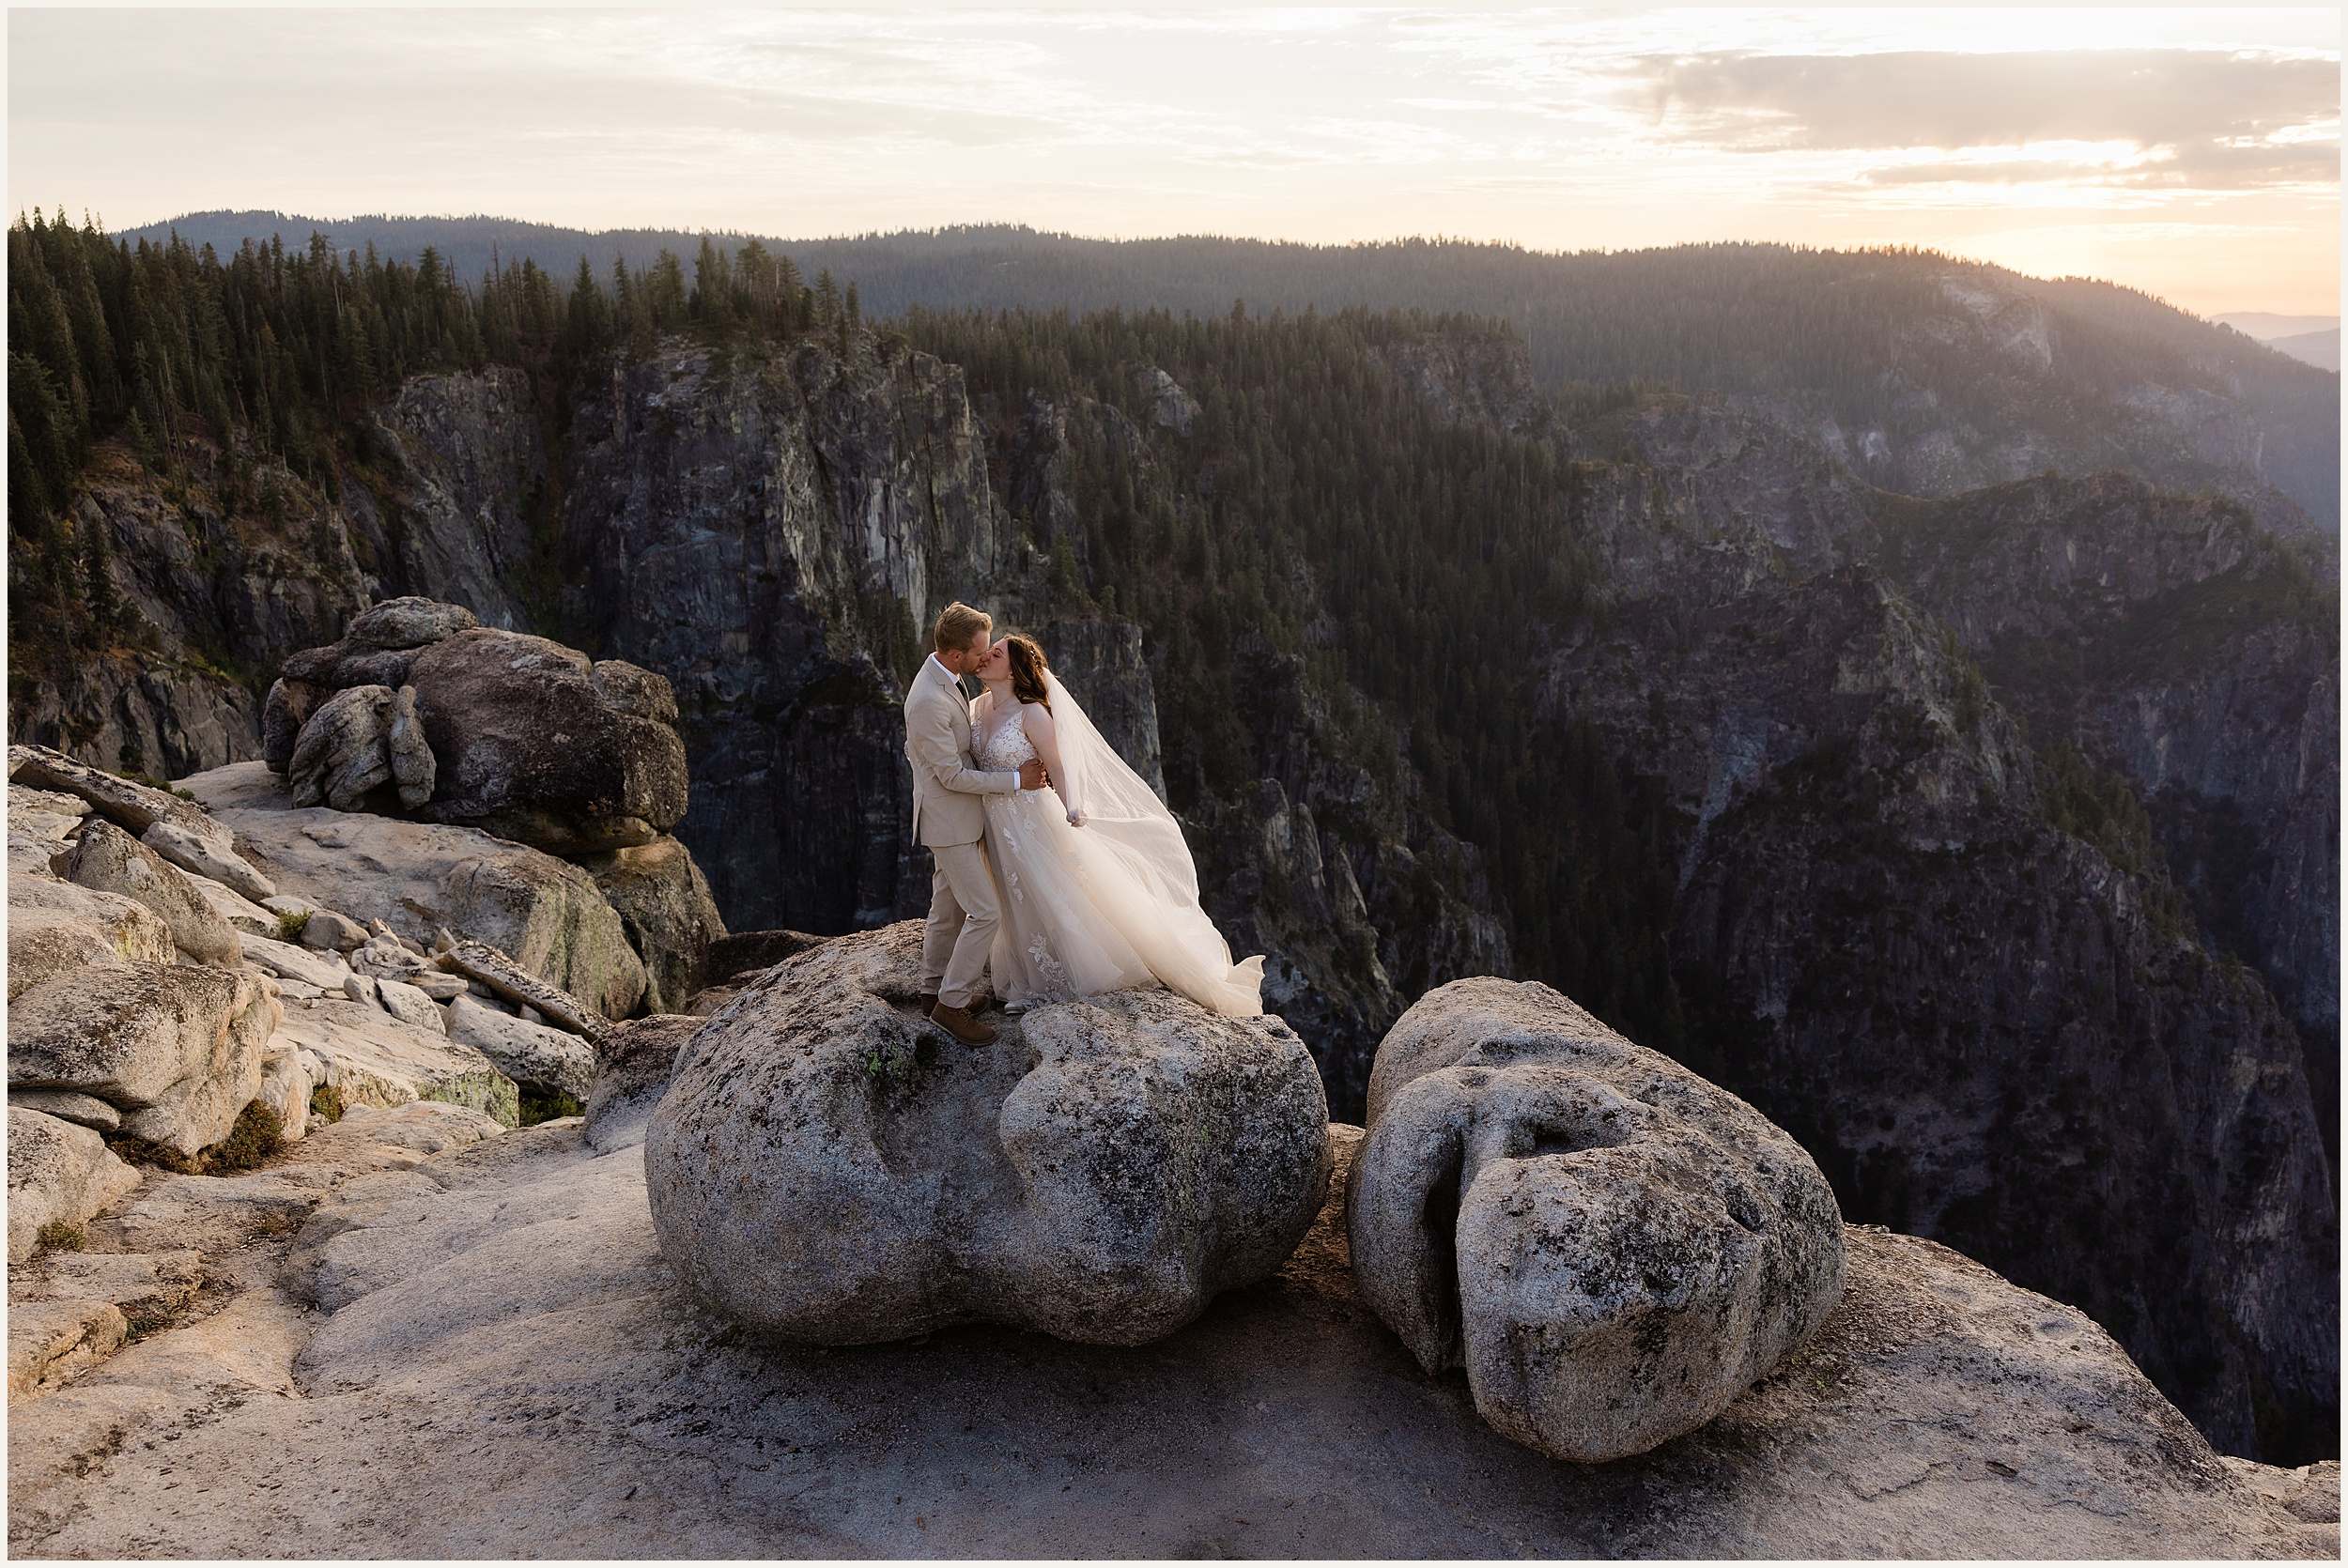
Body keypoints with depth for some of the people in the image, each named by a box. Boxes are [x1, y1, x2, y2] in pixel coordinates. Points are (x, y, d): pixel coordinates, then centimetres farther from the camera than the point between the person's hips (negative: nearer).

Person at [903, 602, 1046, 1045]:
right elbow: (953, 776, -22)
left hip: (955, 813, 10)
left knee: (949, 907, 19)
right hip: (948, 821, -10)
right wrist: (1017, 780, -16)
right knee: (985, 912, -7)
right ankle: (952, 1002, 5)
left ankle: (935, 989, 33)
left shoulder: (941, 675, 3)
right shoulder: (928, 702, -29)